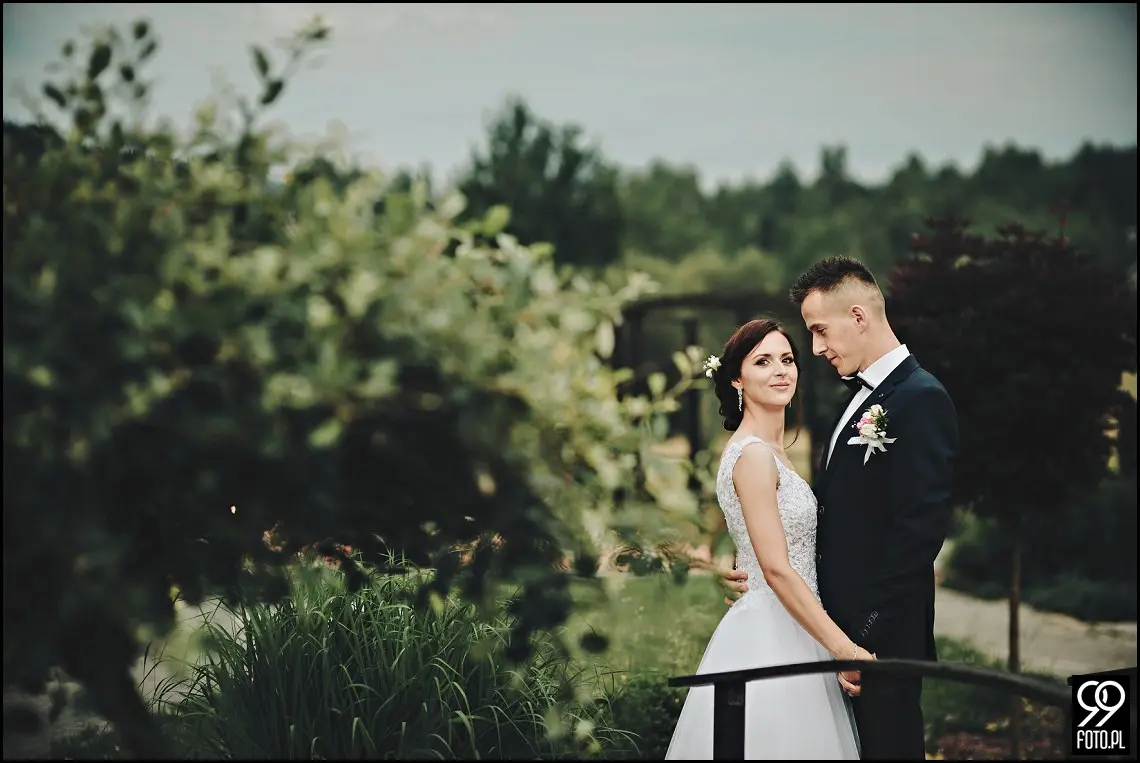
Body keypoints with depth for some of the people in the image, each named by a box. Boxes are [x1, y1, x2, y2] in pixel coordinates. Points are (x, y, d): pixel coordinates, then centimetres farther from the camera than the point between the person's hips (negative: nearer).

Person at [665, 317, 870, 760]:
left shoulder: (769, 450, 14)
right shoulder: (753, 454, -15)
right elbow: (777, 570, -21)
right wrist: (844, 648, -22)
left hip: (788, 634, 9)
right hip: (770, 639, -9)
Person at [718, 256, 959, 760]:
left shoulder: (921, 399, -13)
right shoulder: (859, 399, 15)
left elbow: (919, 530, -19)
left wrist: (867, 634, -19)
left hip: (880, 639, -9)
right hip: (838, 626, 9)